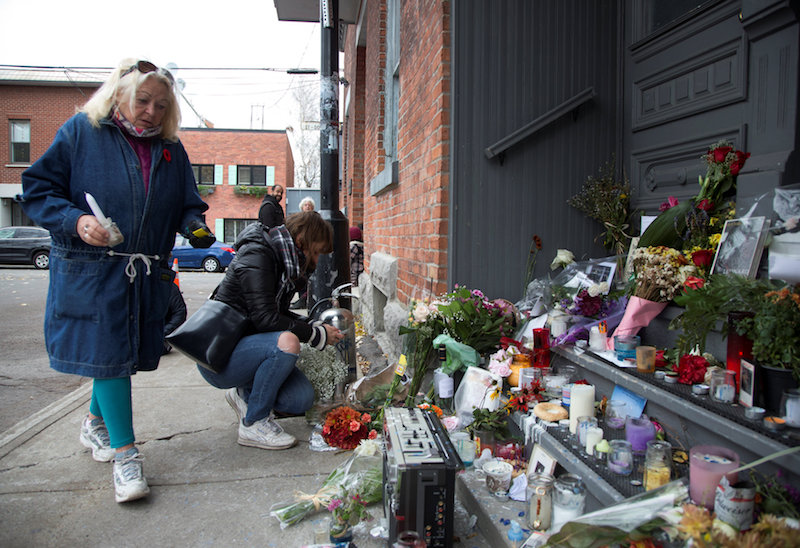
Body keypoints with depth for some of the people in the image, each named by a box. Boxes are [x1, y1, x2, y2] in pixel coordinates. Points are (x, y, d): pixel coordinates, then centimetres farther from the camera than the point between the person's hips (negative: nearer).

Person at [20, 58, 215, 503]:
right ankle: (125, 453, 6)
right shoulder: (81, 131, -2)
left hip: (148, 274, 5)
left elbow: (188, 203, 16)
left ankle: (97, 422, 40)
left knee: (123, 353, 15)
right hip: (91, 270, -4)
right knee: (107, 353, -5)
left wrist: (195, 225, -7)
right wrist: (76, 221, -19)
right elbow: (39, 188, -2)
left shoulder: (171, 148, 11)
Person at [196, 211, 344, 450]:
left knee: (303, 399, -9)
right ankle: (253, 424, -14)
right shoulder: (256, 256, -19)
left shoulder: (282, 261, 8)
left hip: (245, 346, 8)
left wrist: (316, 325, 3)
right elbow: (266, 319, -26)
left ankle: (245, 394, 18)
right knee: (286, 342, -34)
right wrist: (318, 335, -17)